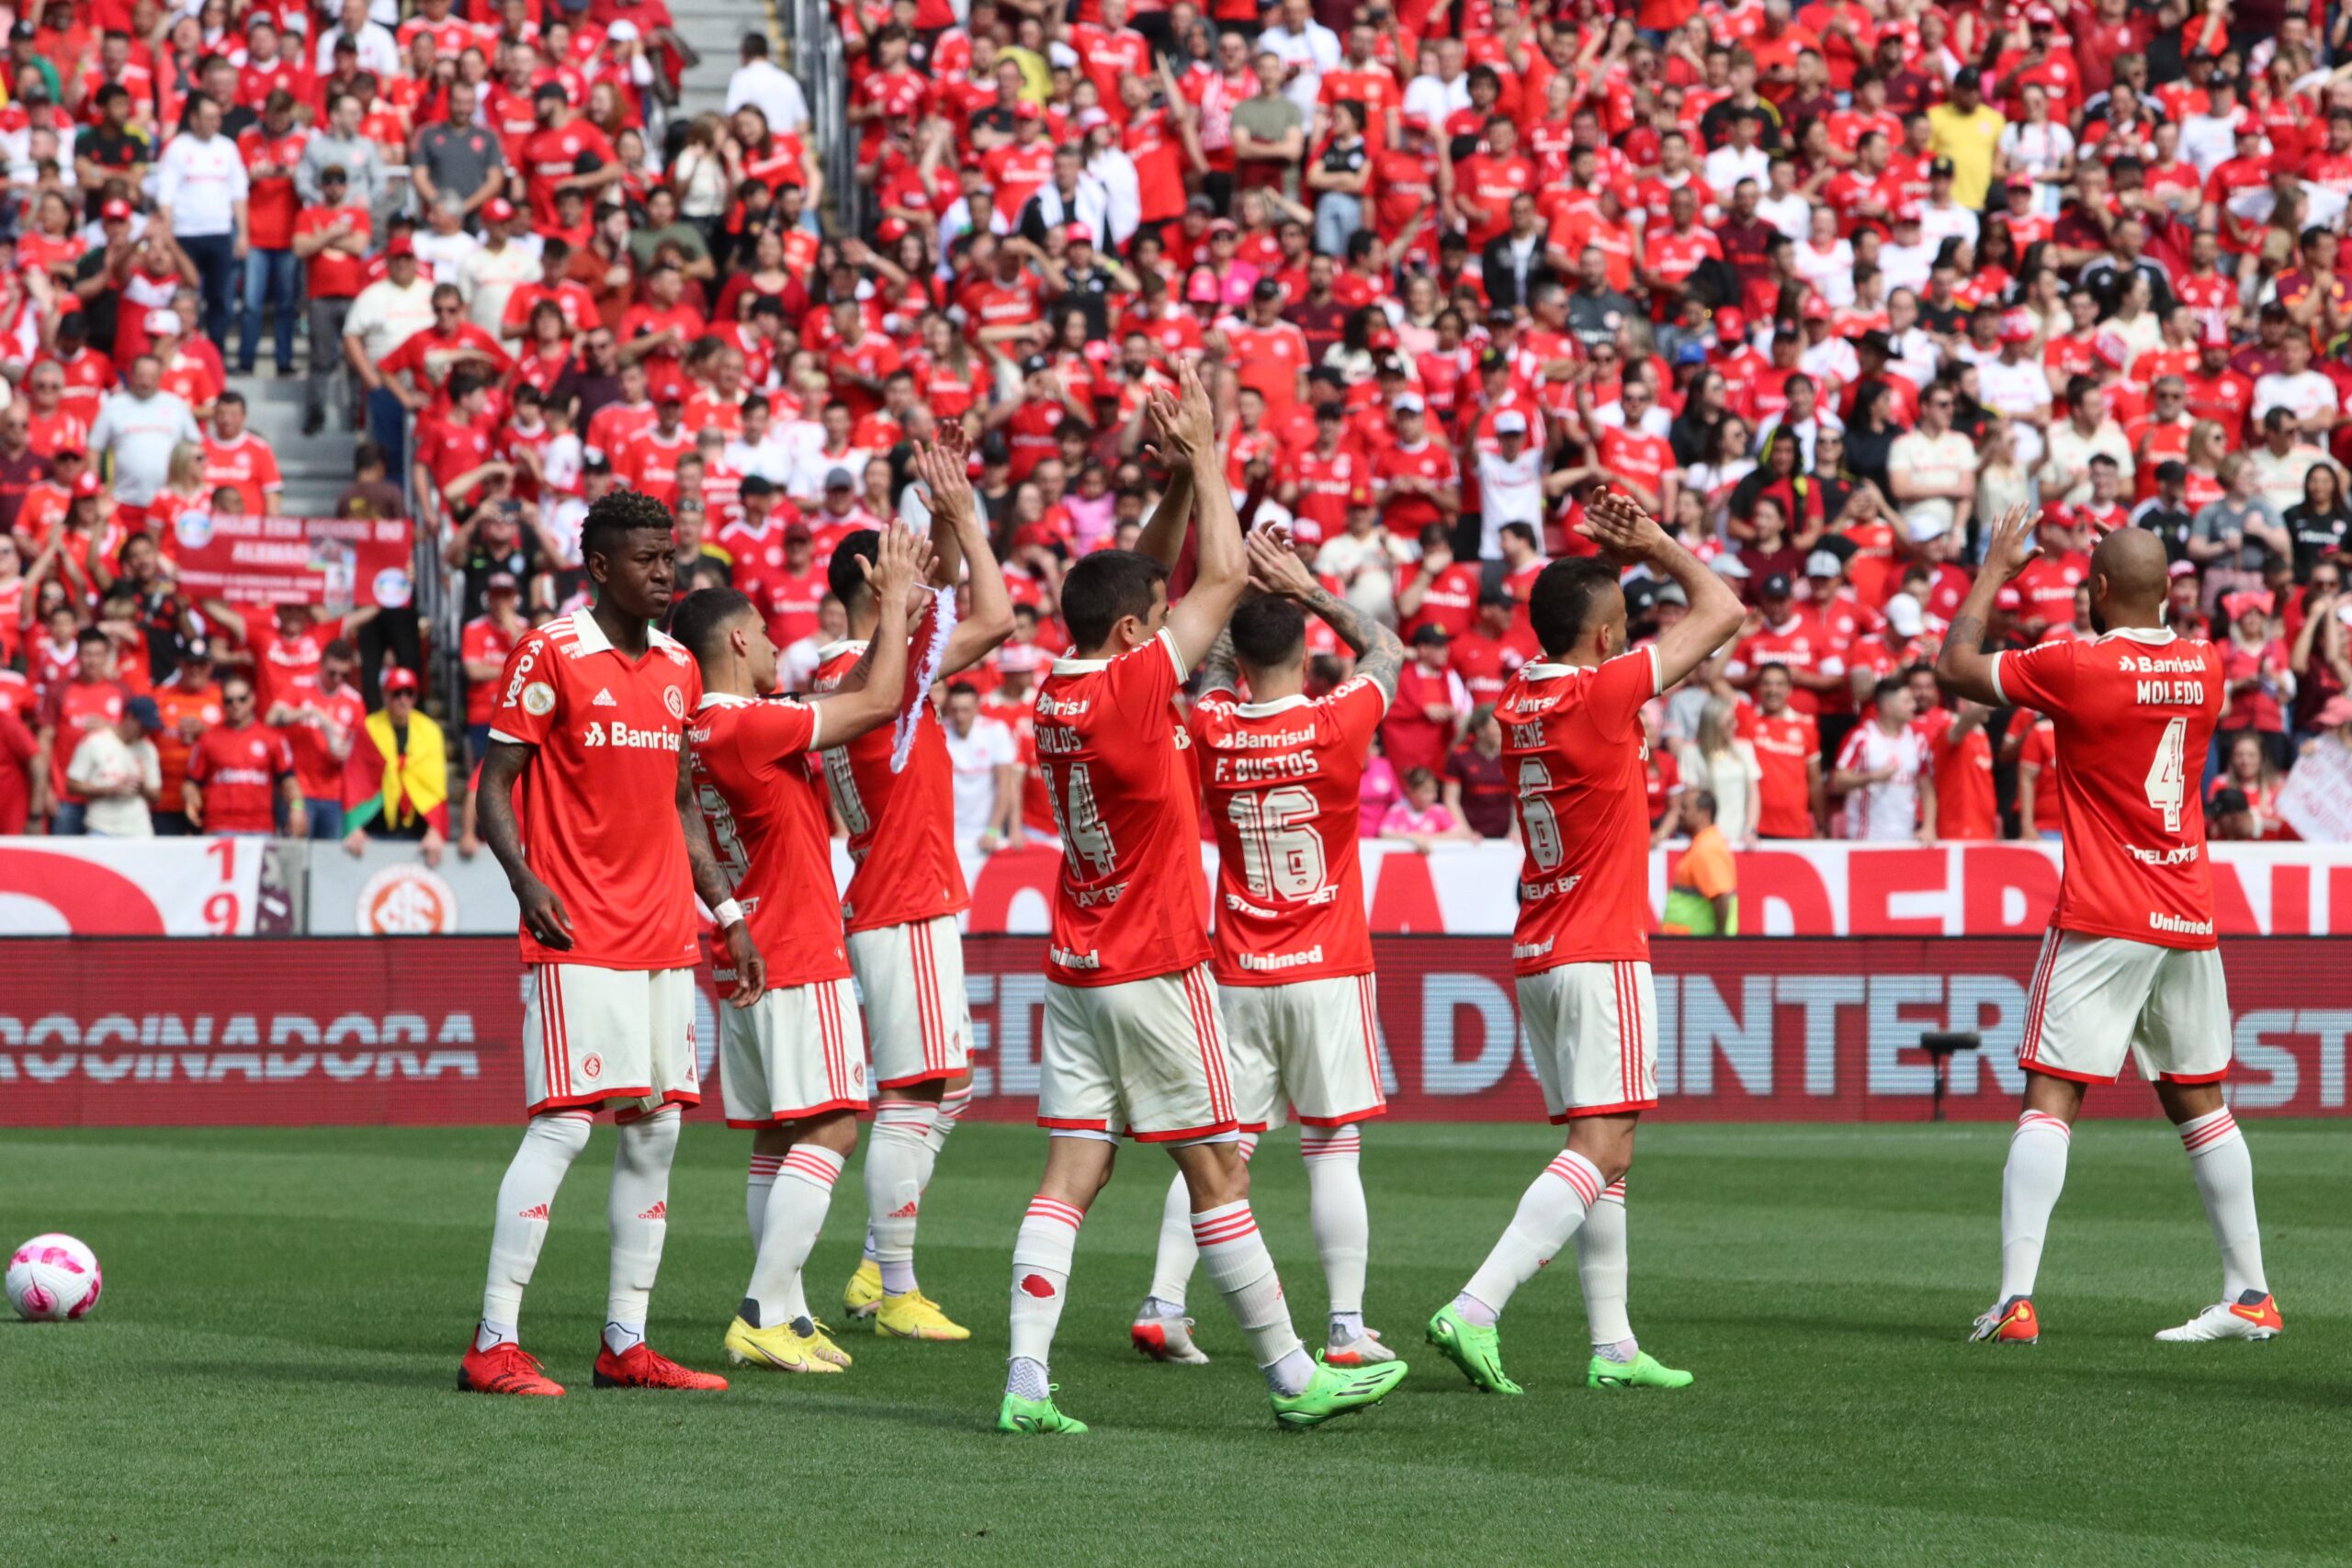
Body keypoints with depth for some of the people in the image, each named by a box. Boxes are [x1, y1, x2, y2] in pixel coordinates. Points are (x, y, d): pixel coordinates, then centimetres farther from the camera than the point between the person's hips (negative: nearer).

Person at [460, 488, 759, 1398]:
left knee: (655, 1132, 7)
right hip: (578, 939, -8)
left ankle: (625, 1345, 13)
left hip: (664, 939, 8)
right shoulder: (549, 656, -7)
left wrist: (726, 913, 18)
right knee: (564, 1125, -12)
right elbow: (492, 791, -7)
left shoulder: (678, 669, 14)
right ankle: (494, 1346, -9)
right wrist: (527, 883, -23)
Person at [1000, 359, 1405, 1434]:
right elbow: (1225, 575, -10)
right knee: (1219, 1173, 1)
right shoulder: (1127, 690, -16)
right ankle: (1291, 1377, 8)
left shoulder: (1059, 689, 6)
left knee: (1069, 1178, 1)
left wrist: (1177, 481, 11)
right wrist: (1203, 456, -1)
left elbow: (1148, 579, 20)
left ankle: (1026, 1383, -9)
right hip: (1155, 972, -7)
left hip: (1076, 972, 7)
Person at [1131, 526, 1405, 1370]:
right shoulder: (1336, 726, -11)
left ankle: (1162, 1307, -1)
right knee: (1333, 1151, -1)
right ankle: (1347, 1327, -3)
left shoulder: (1211, 731, -3)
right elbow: (1386, 648, 9)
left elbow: (1214, 666, 21)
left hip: (1238, 976, 3)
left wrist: (1245, 582, 15)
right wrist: (1306, 589, 7)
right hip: (1328, 972, -3)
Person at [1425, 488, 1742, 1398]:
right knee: (1597, 1149, -12)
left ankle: (1613, 1346, 11)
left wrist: (1611, 559, 17)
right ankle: (1474, 1311, -26)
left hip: (1538, 959, 9)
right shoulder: (1602, 694, -14)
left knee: (1608, 1153, 12)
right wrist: (1655, 545, 6)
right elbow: (1722, 610, -6)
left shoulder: (1519, 700, 7)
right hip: (1600, 955, -9)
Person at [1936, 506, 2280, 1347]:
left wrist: (1995, 568, 9)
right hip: (2190, 920, 6)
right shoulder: (2205, 667, 4)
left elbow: (1954, 668, -2)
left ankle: (2015, 1299, -17)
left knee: (2049, 1100, -7)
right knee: (2200, 1103, 15)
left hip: (2101, 924, -5)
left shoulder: (2078, 668, -13)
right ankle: (2250, 1296, 18)